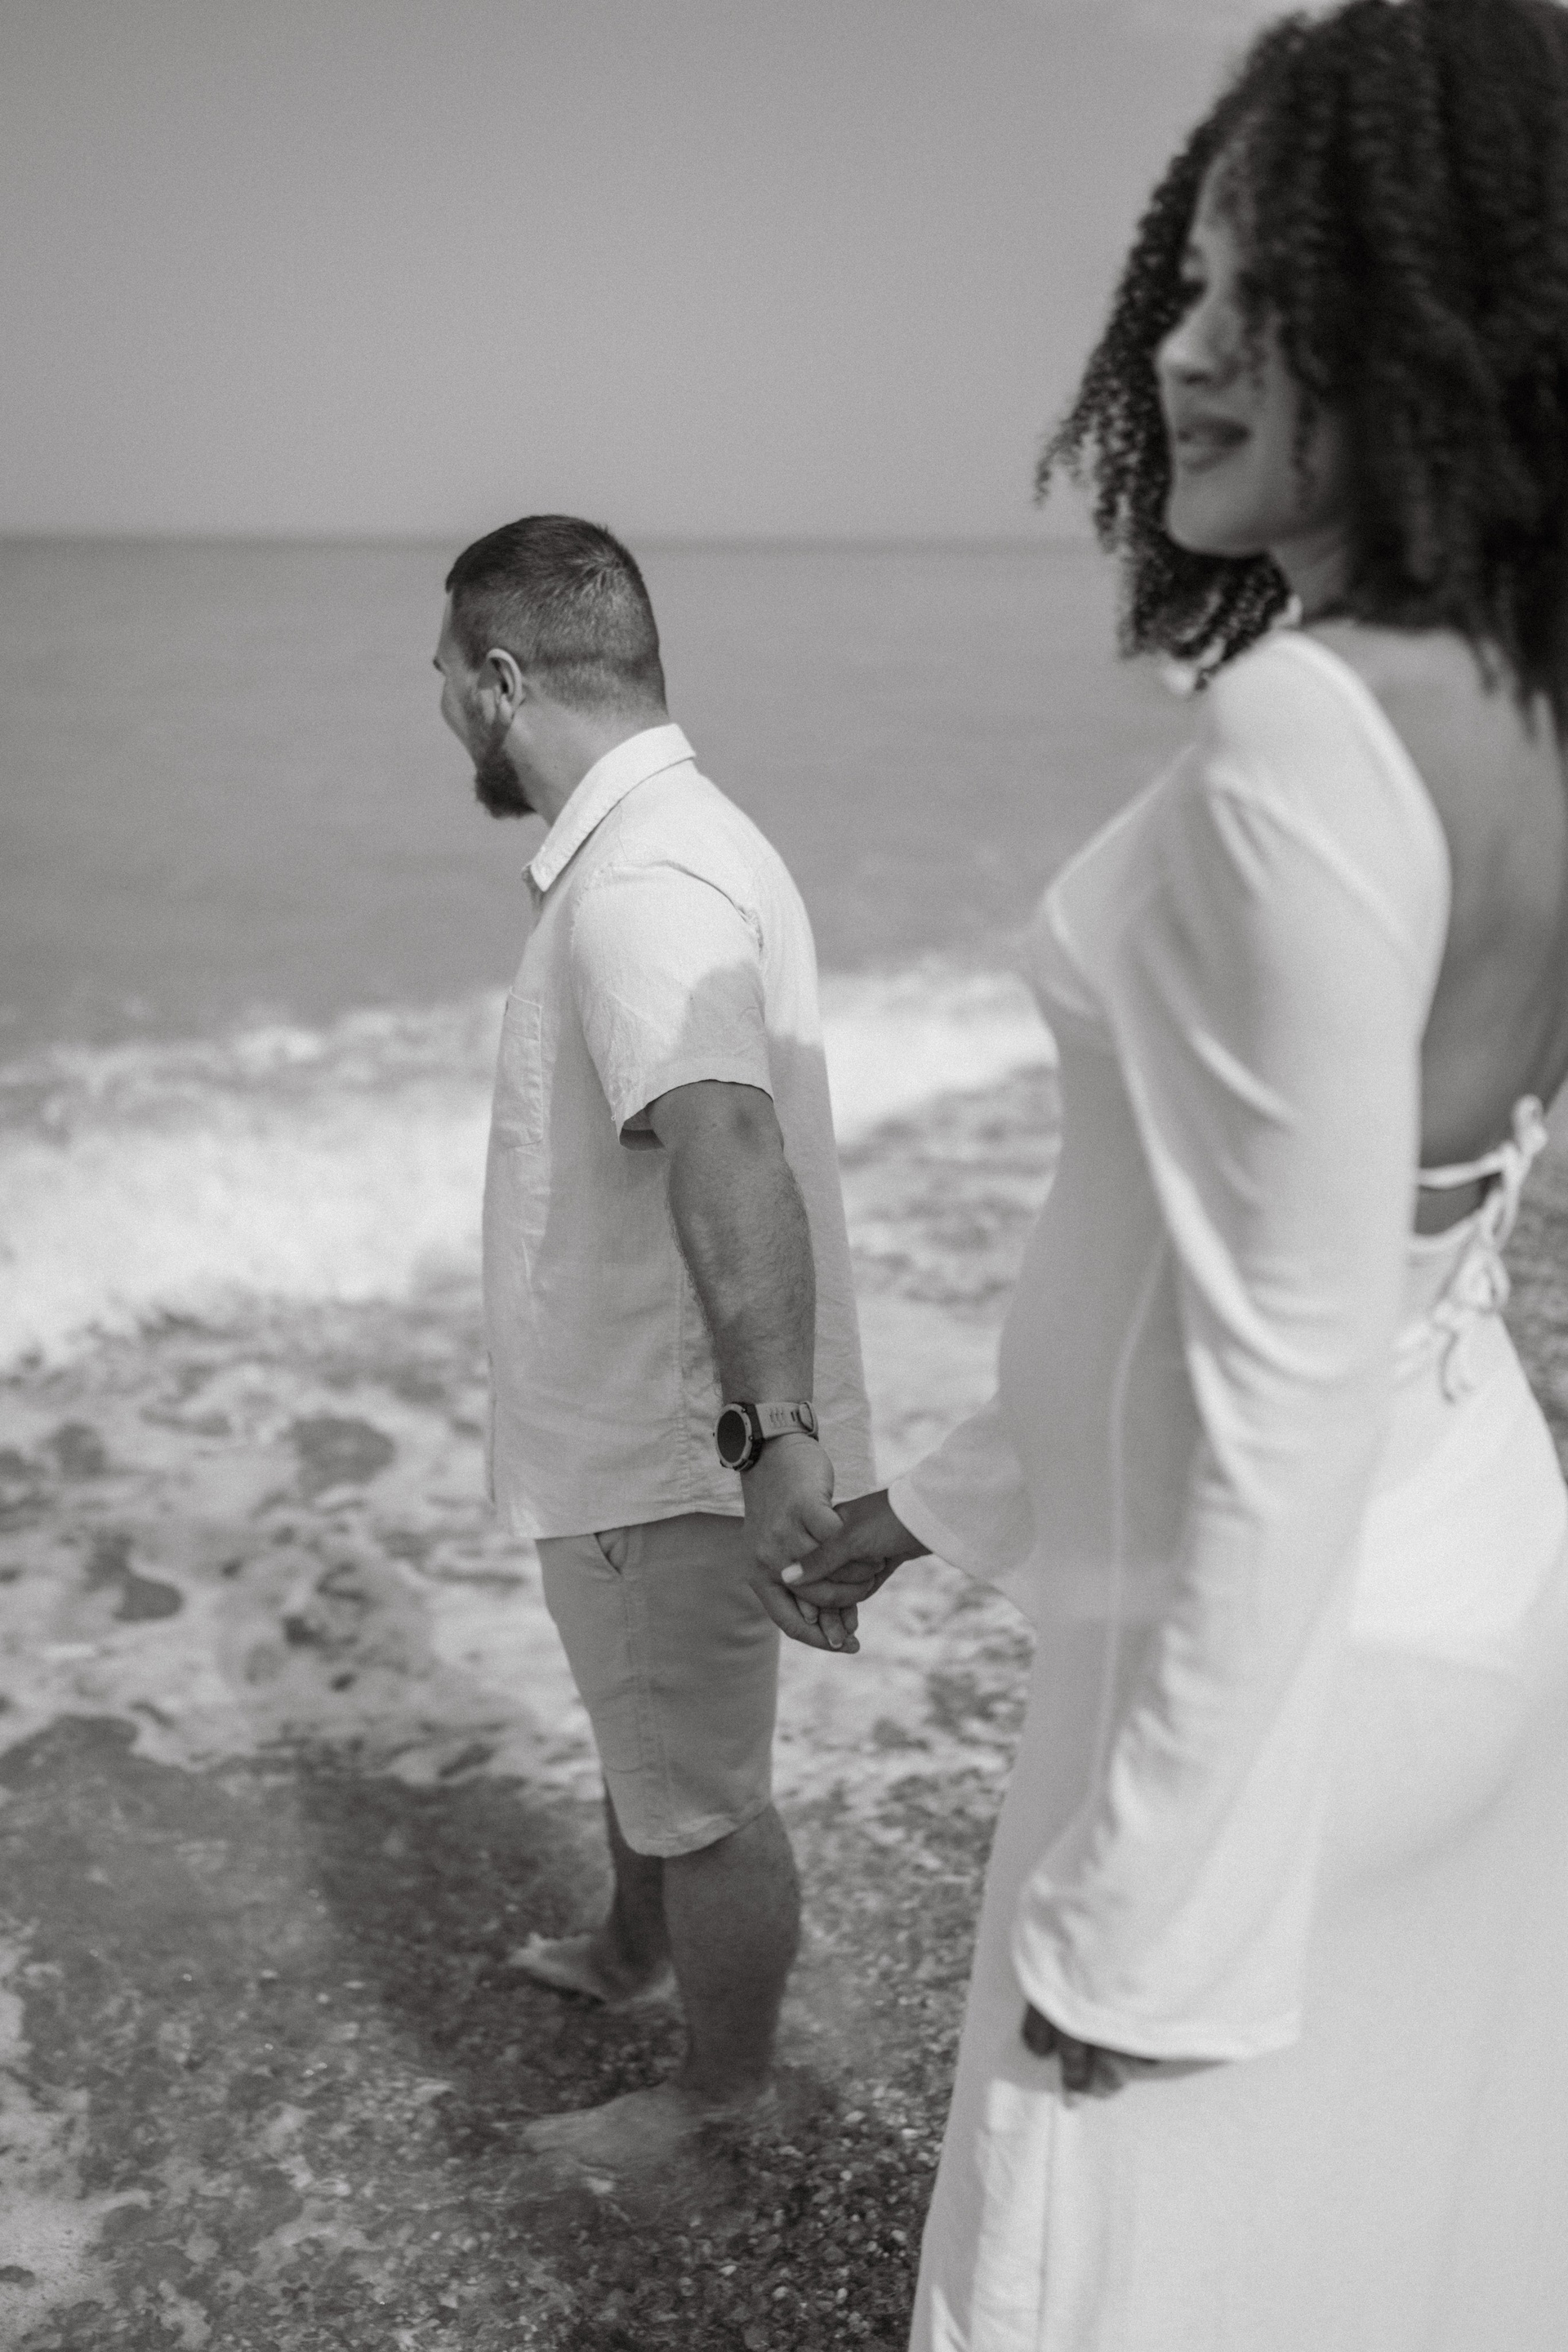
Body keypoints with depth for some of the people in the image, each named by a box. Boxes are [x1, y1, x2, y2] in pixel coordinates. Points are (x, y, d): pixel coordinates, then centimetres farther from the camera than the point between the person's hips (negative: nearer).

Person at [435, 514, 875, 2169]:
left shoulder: (643, 885, -28)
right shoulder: (667, 842, 8)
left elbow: (728, 1147, -45)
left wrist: (777, 1436, -55)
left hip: (670, 1446, -10)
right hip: (634, 1421, 10)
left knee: (701, 1793, 11)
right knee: (643, 1735, 31)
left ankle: (724, 2084, 32)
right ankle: (628, 1952, 54)